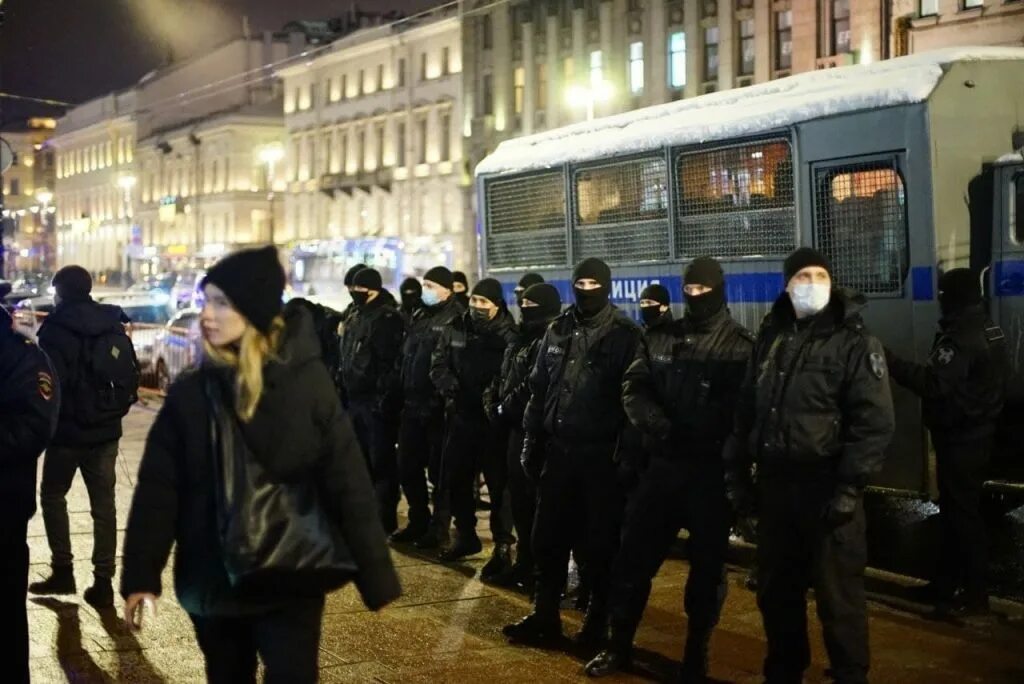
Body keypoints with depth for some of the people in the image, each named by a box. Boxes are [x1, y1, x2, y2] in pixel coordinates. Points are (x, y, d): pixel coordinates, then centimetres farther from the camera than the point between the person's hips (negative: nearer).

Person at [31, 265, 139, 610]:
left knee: (52, 495, 15)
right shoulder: (114, 326, 5)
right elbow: (131, 378, 7)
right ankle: (103, 582, 7)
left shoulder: (56, 329, -13)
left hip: (69, 431, -5)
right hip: (106, 430, 5)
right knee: (103, 504, 8)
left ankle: (63, 571, 11)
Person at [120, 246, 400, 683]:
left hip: (290, 583, -3)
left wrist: (376, 577, -8)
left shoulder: (306, 384, -7)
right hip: (212, 584, 3)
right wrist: (140, 576, -6)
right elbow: (157, 488, -1)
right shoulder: (190, 393, -1)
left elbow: (347, 483, -7)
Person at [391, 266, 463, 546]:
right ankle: (418, 522, 25)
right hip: (412, 407, 8)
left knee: (439, 469, 2)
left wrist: (443, 398, -20)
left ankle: (439, 528, 12)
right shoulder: (420, 319, 16)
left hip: (437, 409, -8)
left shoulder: (455, 321, -8)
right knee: (407, 467, 12)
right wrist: (401, 395, 12)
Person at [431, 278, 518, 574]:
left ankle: (503, 547, 5)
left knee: (498, 483, -2)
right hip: (461, 417, 6)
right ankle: (466, 535, 32)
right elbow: (438, 364, 7)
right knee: (455, 477, 15)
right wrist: (448, 384, -12)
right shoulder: (455, 329, 6)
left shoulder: (509, 335, -9)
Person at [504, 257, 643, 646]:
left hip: (601, 454, -5)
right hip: (557, 449, 5)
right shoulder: (558, 330, 10)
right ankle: (545, 615, 18)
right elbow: (539, 388, 15)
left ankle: (598, 621, 15)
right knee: (548, 537, 8)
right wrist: (532, 441, 11)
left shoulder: (625, 335, -5)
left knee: (600, 542, 3)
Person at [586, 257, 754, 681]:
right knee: (633, 557, 7)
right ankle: (619, 646, 22)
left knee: (707, 564, 6)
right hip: (661, 463, 3)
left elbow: (742, 409, -10)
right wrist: (660, 427, -15)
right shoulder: (660, 337, 9)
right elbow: (633, 389, 2)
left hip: (711, 469, -3)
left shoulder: (739, 346, -1)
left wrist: (695, 434, -22)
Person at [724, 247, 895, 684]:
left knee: (838, 596, 0)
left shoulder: (854, 342, -5)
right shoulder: (771, 339, 13)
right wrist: (737, 472, 11)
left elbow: (876, 420, -13)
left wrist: (850, 487, -18)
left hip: (826, 488, -6)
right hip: (775, 484, 6)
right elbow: (746, 410, 17)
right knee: (775, 590, 15)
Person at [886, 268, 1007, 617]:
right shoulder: (986, 329, 11)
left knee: (963, 514, -3)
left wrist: (891, 361, -26)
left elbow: (934, 383, -30)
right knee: (954, 510, 17)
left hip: (960, 438, -10)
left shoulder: (962, 338, -22)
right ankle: (947, 581, 25)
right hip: (976, 431, 10)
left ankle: (975, 594, 3)